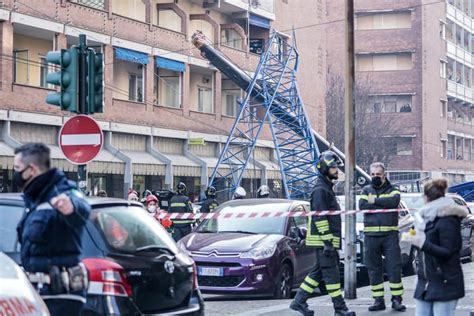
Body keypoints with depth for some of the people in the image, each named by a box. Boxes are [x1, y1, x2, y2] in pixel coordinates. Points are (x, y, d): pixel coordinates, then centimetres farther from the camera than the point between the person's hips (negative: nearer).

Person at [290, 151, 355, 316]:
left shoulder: (327, 188, 19)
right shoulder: (320, 190, -14)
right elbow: (319, 217, -20)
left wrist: (333, 241, 25)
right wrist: (328, 242, -22)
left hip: (328, 239, 10)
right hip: (323, 240, -10)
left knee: (318, 272, 13)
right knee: (331, 273, -6)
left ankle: (299, 301, 17)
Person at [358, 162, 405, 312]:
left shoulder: (392, 190, 8)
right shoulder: (366, 190, 13)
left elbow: (394, 201, -15)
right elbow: (362, 206, -6)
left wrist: (375, 201, -10)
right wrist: (383, 205, -9)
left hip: (390, 234, -2)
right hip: (371, 236, 2)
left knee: (394, 267, -5)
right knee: (374, 269, 5)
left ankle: (396, 299, 1)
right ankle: (378, 300, 12)